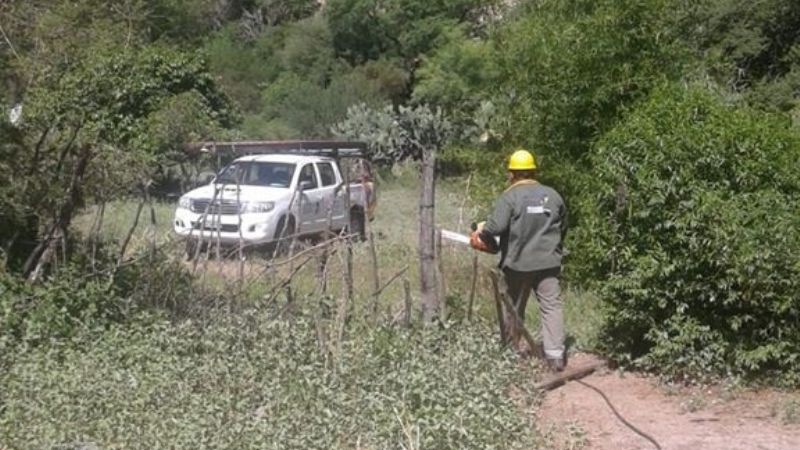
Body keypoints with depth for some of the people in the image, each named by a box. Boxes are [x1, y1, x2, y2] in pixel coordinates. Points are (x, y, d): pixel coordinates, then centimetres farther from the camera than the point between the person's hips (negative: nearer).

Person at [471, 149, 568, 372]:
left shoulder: (510, 196, -9)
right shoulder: (552, 195, 6)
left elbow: (496, 226, -20)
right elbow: (563, 227, 17)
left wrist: (481, 232, 0)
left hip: (518, 263, -2)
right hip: (548, 262, 2)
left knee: (514, 309, 13)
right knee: (552, 306, 1)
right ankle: (556, 355, -7)